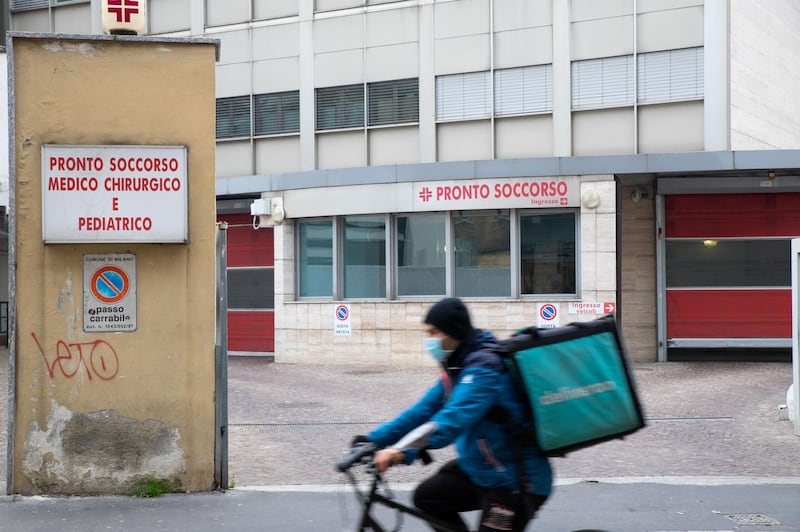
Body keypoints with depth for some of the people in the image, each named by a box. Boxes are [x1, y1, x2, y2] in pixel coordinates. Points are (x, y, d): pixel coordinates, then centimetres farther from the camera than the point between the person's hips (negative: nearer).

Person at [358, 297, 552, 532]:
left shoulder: (484, 369, -24)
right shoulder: (458, 366, 6)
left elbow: (455, 417, -37)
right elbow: (426, 408, 5)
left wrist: (404, 451, -47)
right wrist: (376, 439, -4)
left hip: (517, 480, -9)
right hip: (479, 468, 9)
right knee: (427, 496, 2)